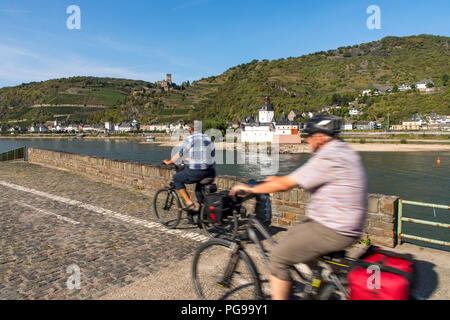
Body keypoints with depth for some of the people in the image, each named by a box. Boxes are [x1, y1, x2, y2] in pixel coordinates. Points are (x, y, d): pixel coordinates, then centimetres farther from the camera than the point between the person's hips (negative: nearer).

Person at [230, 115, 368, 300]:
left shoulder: (328, 158, -21)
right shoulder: (344, 151, 11)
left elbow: (285, 185, -19)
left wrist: (250, 189, -8)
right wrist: (278, 180, 21)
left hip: (332, 231, -10)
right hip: (347, 226, 10)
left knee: (278, 257, -6)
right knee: (293, 234, 25)